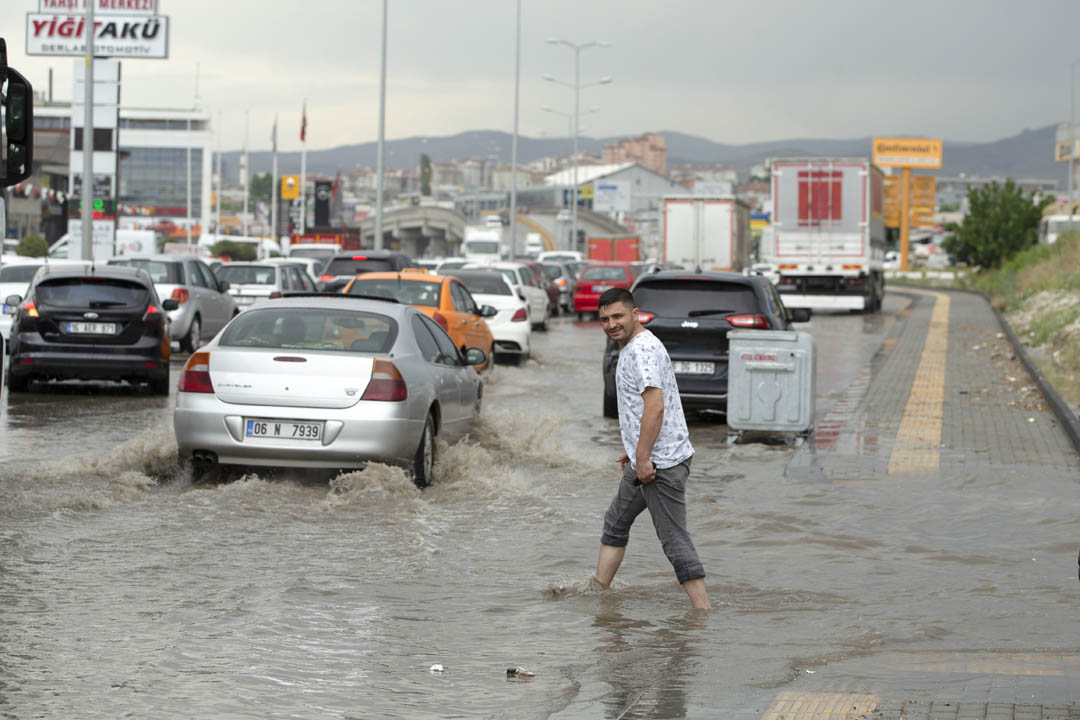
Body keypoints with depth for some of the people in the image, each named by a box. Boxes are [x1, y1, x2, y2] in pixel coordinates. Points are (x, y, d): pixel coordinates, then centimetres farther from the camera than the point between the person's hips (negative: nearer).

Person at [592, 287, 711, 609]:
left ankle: (704, 613, -11)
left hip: (660, 462, -11)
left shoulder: (642, 349, -17)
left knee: (674, 539, -10)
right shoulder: (632, 347, 17)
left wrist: (643, 457, -25)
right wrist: (634, 450, 29)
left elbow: (655, 406, -26)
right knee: (616, 522, 21)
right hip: (645, 460, 11)